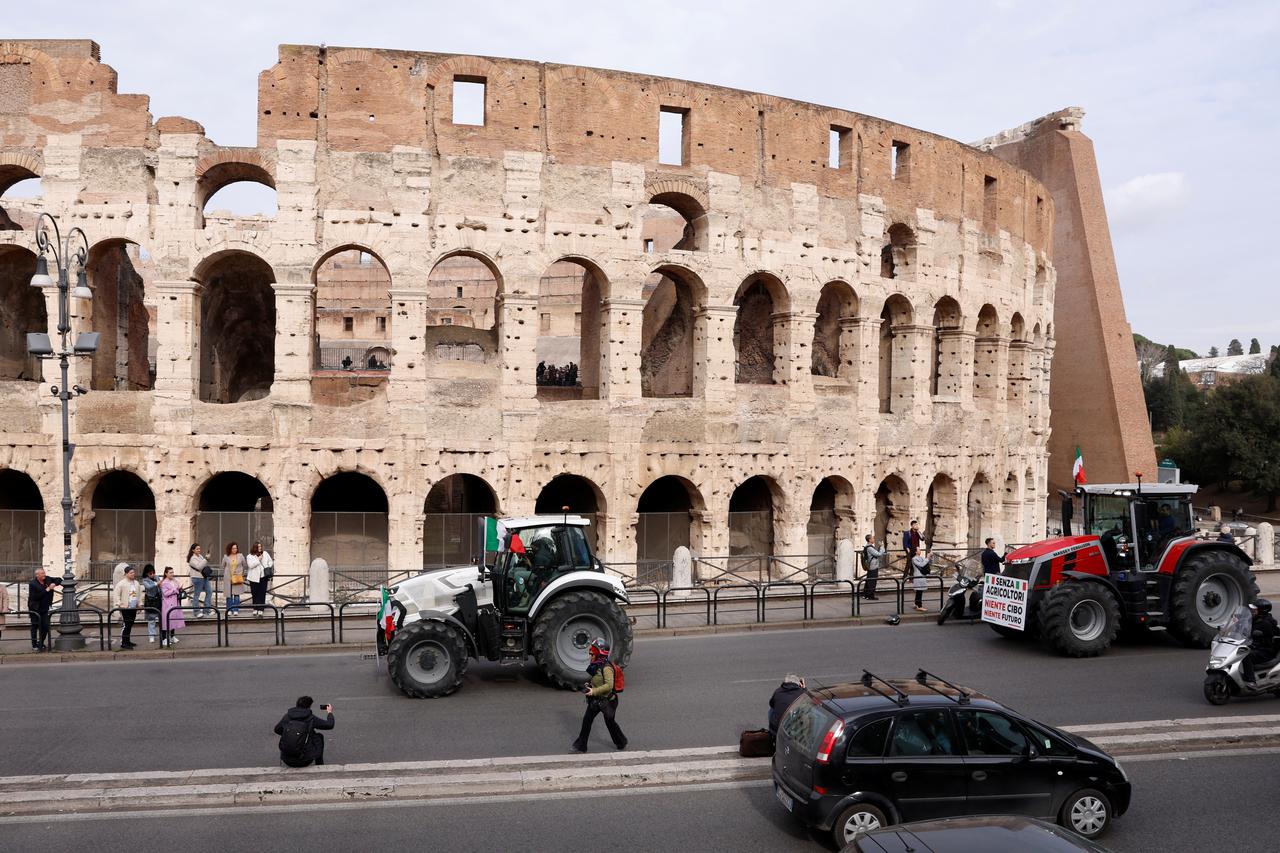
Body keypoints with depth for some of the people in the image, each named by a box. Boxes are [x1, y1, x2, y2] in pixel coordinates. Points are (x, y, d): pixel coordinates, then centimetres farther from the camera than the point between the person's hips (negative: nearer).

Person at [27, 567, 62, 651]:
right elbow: (35, 597, -25)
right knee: (35, 627, 4)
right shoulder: (33, 584, -17)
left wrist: (55, 584, -8)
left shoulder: (48, 580, -1)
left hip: (44, 609, 5)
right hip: (35, 609, -5)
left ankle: (41, 643, 20)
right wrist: (48, 589, -25)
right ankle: (34, 645, 14)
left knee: (45, 627, 4)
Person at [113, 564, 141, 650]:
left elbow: (139, 595, 20)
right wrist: (118, 604, -17)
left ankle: (128, 641, 22)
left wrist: (140, 604, 16)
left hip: (134, 608, 6)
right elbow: (116, 595, -9)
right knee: (126, 625, -9)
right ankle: (123, 643, -4)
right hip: (125, 608, -6)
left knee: (130, 625, 12)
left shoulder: (137, 583, 13)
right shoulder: (121, 583, -7)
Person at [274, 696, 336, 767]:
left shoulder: (287, 716, 3)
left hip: (286, 760, 4)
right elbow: (329, 725, 3)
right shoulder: (311, 718, -6)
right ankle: (319, 765, 26)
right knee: (319, 737, 19)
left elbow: (277, 730, 20)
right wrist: (330, 712, 22)